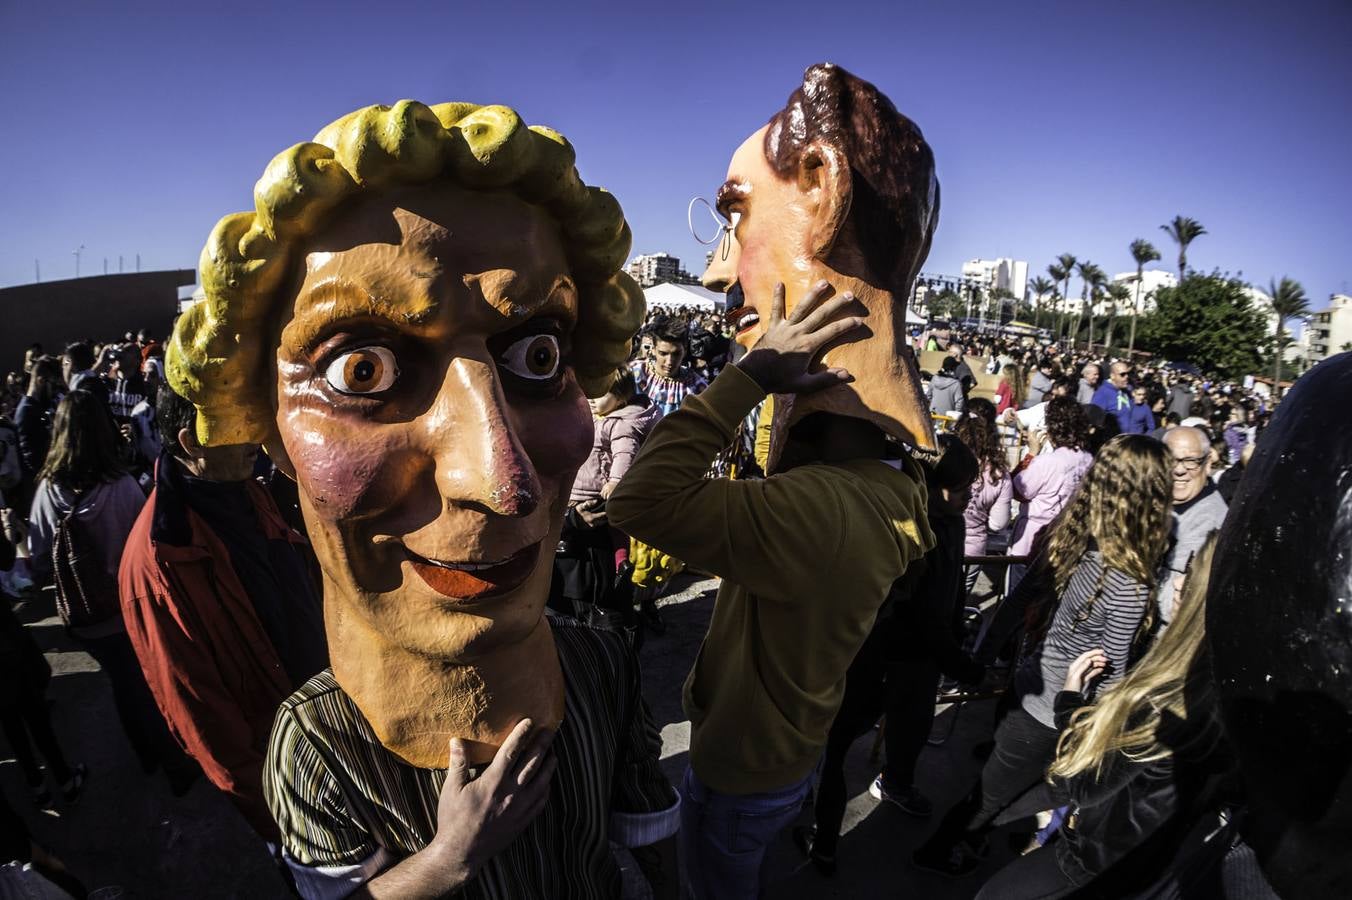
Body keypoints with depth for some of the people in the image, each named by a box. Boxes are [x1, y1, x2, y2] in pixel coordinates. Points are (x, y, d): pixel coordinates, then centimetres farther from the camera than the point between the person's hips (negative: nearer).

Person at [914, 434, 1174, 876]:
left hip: (1027, 688, 5)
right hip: (1054, 717, -5)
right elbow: (1111, 678, -18)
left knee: (995, 783, 29)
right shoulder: (1128, 587, -28)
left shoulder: (1067, 539, -11)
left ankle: (948, 847, 50)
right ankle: (943, 853, 41)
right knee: (993, 794, 19)